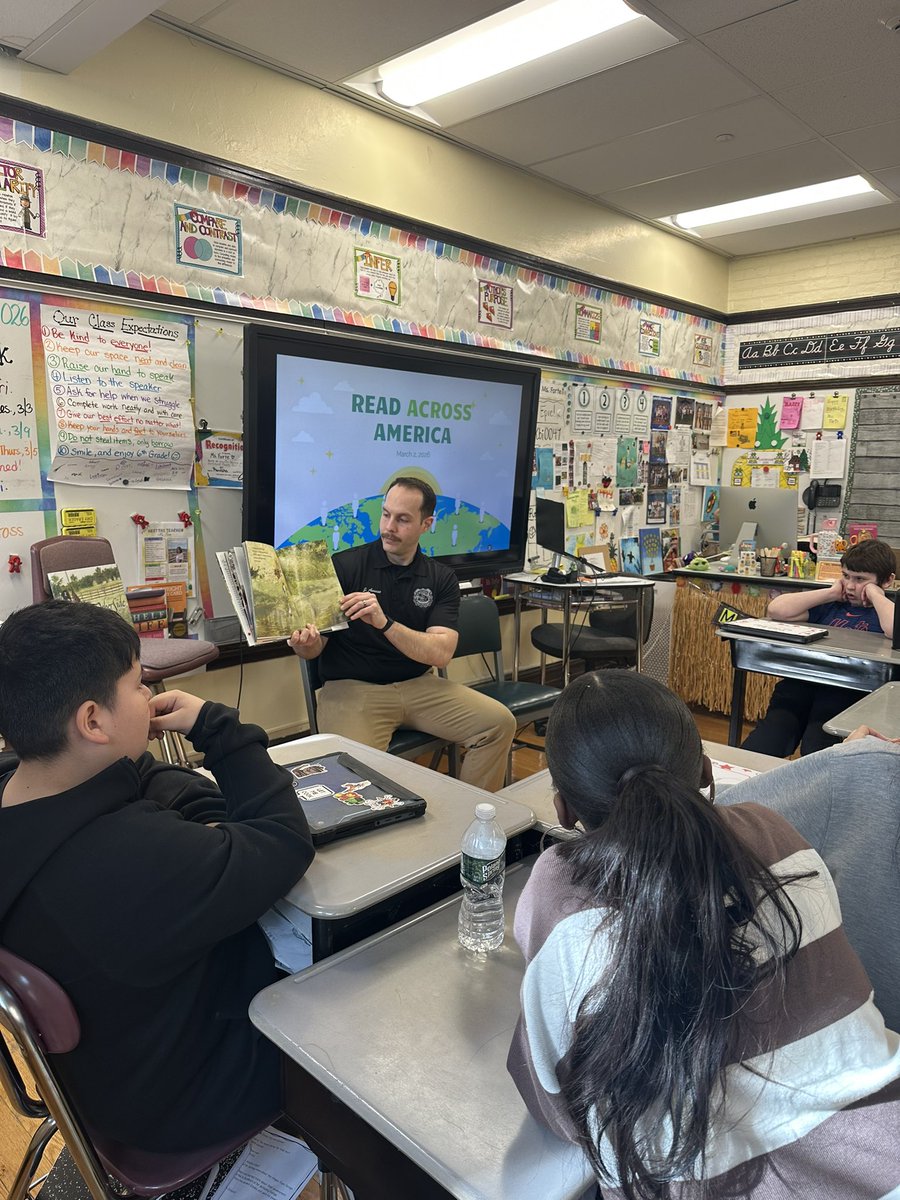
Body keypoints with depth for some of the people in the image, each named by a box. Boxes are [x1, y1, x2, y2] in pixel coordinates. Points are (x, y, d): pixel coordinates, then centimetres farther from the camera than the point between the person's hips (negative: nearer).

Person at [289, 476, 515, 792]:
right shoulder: (344, 565, -4)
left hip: (419, 685, 3)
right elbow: (314, 649, -3)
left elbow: (441, 653, -11)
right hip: (352, 686, -3)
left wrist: (384, 623, -26)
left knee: (499, 722, -12)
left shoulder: (441, 578, 3)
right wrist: (305, 643, -29)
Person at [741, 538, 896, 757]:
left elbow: (894, 631, -14)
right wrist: (831, 593, 13)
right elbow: (776, 610, 10)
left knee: (815, 752, -31)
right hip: (801, 683, 3)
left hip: (848, 689, -3)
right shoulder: (831, 604, 25)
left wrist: (875, 594, 3)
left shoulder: (886, 611, 15)